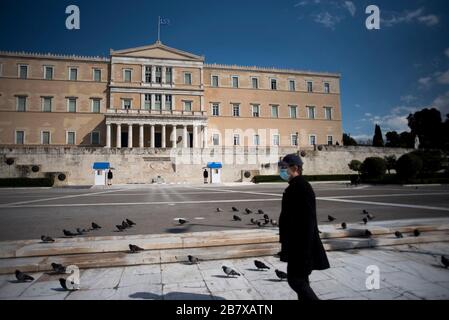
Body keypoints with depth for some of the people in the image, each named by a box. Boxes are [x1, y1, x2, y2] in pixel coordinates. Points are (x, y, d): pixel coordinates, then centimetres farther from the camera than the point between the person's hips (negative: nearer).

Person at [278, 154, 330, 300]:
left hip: (301, 243, -10)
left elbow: (308, 220, -24)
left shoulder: (302, 187, -19)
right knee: (300, 279, 17)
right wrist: (286, 244, 21)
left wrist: (304, 249, -24)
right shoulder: (294, 186, 12)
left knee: (295, 279, -3)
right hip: (296, 242, 10)